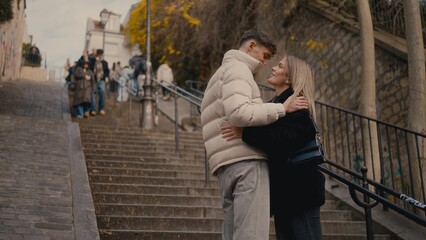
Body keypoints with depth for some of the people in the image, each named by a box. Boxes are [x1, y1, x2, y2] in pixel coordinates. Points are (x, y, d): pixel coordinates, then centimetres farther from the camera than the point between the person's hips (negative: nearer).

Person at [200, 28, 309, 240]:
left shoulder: (225, 71, 32)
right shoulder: (237, 68, 0)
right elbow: (239, 113, -17)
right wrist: (282, 108, -11)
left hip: (230, 162, 10)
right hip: (246, 160, -10)